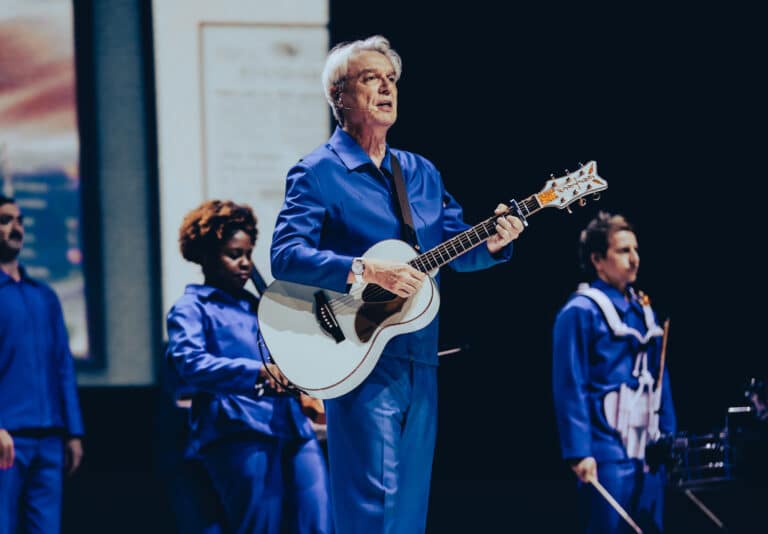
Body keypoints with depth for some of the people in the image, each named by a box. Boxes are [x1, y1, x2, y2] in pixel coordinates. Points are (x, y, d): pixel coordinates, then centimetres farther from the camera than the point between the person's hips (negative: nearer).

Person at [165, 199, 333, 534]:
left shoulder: (258, 306, 29)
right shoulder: (191, 308, 8)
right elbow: (189, 364, -10)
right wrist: (256, 372, -19)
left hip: (293, 428, 6)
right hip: (239, 431, -6)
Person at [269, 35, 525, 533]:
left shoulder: (422, 173, 16)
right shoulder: (318, 173, -5)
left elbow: (456, 246, 17)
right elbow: (286, 255, -17)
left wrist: (491, 244, -6)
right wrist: (365, 271, -26)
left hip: (420, 361, 7)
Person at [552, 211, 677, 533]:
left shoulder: (642, 310, 15)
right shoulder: (580, 312, -9)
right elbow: (570, 388, -14)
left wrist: (668, 436, 14)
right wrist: (579, 453, -19)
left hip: (648, 452, 8)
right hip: (608, 453, -8)